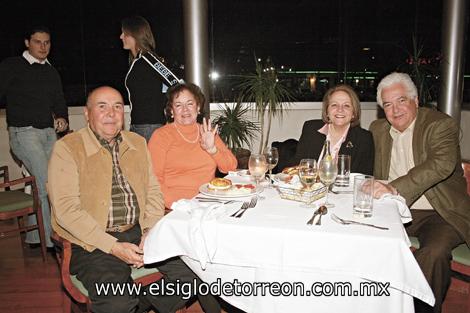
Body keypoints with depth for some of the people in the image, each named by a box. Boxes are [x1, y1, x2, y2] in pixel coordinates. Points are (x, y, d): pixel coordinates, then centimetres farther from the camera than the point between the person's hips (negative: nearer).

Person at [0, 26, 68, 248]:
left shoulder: (51, 72, 17)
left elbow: (59, 101, 18)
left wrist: (61, 118, -2)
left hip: (49, 132, 6)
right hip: (23, 132, -6)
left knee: (39, 184, 9)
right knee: (46, 184, -13)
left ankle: (34, 237, 22)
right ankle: (50, 238, -2)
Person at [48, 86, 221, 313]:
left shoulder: (138, 143, 13)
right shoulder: (66, 148, -5)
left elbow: (153, 191, 12)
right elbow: (66, 209, -12)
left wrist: (151, 231, -6)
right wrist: (114, 247, -18)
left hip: (139, 231, 5)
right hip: (94, 242, -5)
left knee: (193, 269, -10)